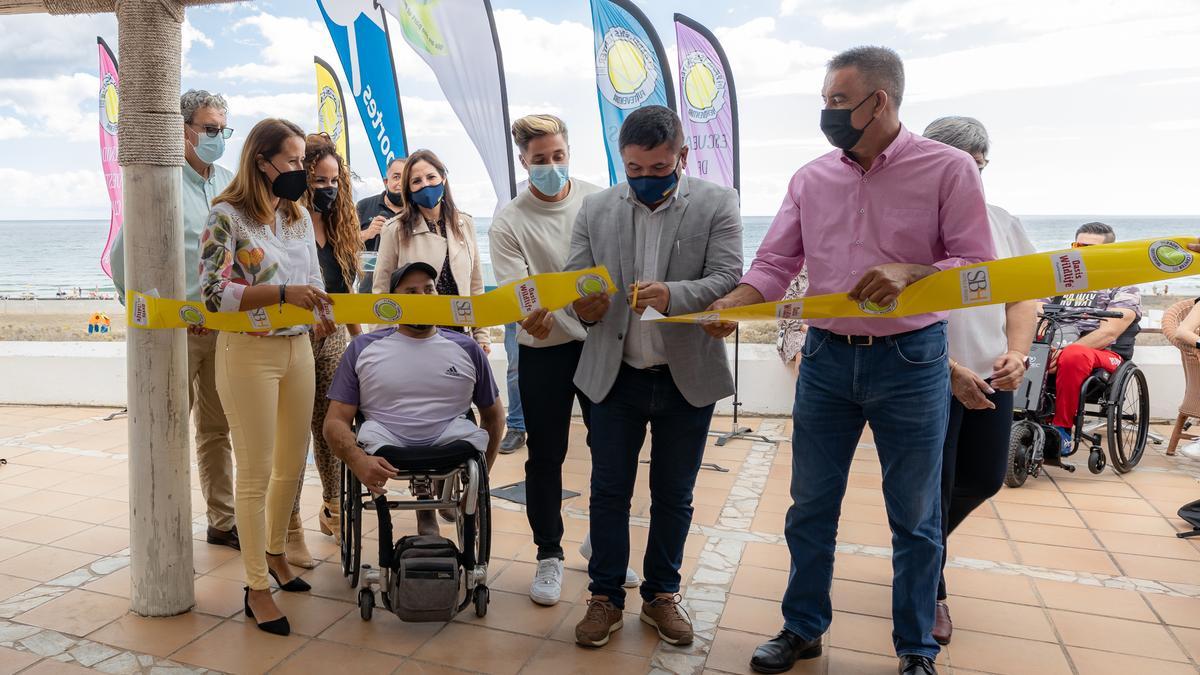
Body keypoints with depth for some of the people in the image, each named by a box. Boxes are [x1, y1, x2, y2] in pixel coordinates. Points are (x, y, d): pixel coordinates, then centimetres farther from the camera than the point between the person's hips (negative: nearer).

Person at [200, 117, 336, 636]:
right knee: (256, 473, 1)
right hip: (249, 353, -6)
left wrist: (320, 313, 0)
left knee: (292, 464, 16)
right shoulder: (226, 216, -10)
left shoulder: (299, 215, 9)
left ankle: (275, 553, 38)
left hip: (298, 348, 6)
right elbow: (213, 293, -16)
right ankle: (257, 586, 15)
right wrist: (283, 293, -25)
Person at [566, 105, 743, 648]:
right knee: (609, 491, 8)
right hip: (615, 375, 1)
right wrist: (584, 306, -22)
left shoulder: (717, 204, -4)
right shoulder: (595, 209, 2)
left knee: (673, 495, 13)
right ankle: (606, 597, 25)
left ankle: (661, 595, 31)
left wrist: (674, 294, -32)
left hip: (688, 378, -1)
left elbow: (727, 279, -13)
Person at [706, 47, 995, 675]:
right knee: (810, 506, 12)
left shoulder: (948, 168, -5)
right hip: (826, 359, 3)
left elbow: (979, 265, -5)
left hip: (911, 363, -3)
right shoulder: (811, 178, 5)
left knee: (914, 517, 10)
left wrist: (910, 273, -22)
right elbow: (775, 263, 4)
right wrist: (732, 305, -13)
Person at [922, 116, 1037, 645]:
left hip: (991, 380, 6)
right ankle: (931, 591, 25)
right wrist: (952, 371, -19)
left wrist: (1017, 354, -4)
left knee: (985, 480, 16)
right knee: (931, 491, 3)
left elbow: (1023, 295, 12)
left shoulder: (1002, 223, 6)